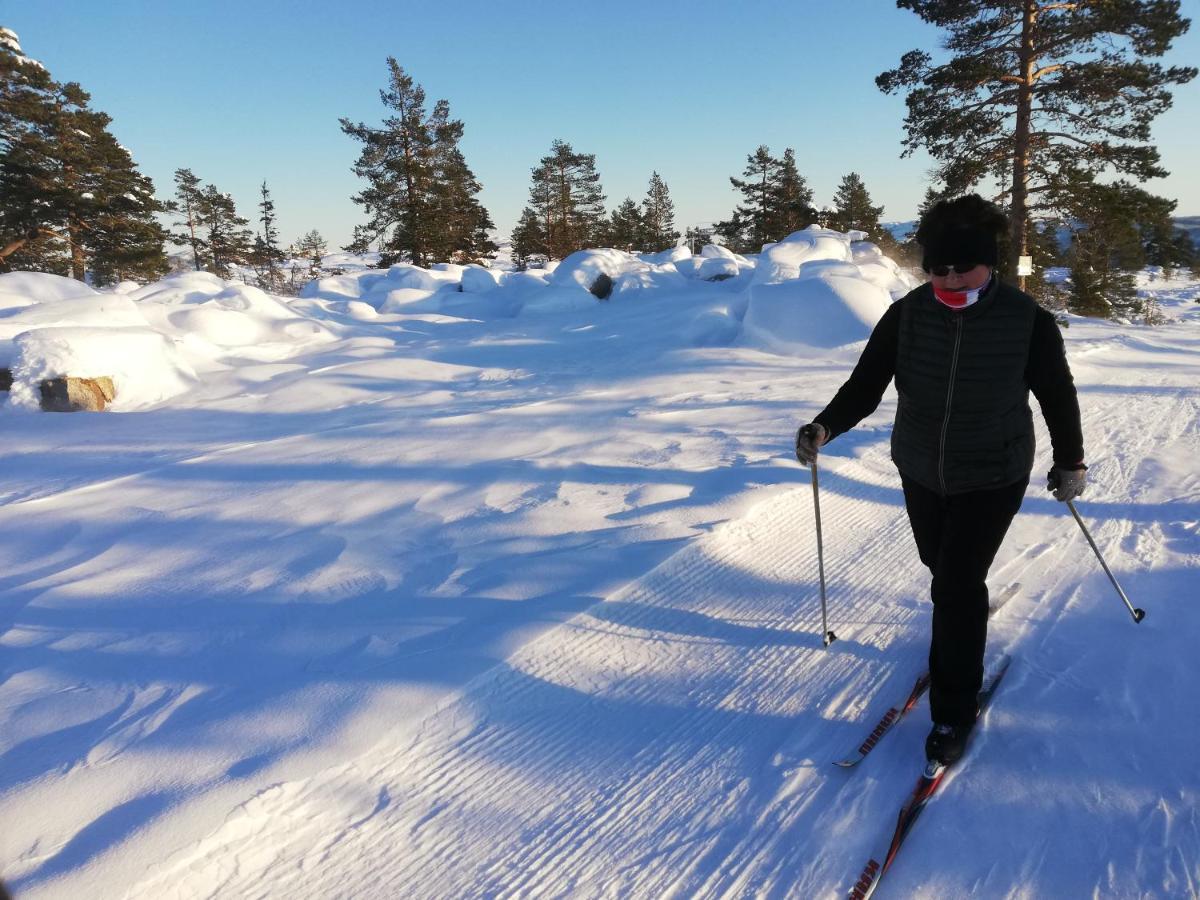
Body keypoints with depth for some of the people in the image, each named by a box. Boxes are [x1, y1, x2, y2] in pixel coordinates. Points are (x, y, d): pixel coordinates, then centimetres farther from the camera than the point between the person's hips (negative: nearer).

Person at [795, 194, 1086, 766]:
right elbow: (866, 383, -13)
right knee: (940, 564, 23)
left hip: (992, 477, -3)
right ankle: (966, 619, 58)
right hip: (920, 471, 3)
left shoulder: (1027, 321, -17)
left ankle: (954, 710, 11)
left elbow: (1057, 395, -3)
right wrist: (825, 426, -31)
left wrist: (1070, 462, 7)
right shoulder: (907, 315, -13)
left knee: (957, 585, -6)